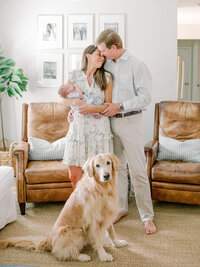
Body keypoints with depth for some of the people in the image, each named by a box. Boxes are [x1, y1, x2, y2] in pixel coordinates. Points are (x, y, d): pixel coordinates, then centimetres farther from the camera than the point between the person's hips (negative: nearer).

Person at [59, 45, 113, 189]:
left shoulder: (107, 77, 4)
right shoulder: (74, 75, 7)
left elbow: (108, 104, 3)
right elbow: (66, 98, 13)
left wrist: (92, 108, -15)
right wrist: (76, 102, -8)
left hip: (99, 128, -1)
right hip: (78, 127, 1)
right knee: (74, 175, 2)